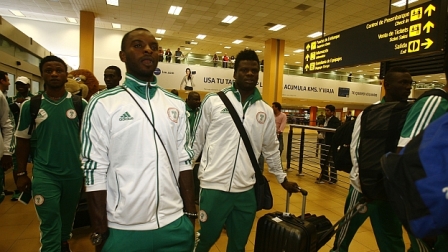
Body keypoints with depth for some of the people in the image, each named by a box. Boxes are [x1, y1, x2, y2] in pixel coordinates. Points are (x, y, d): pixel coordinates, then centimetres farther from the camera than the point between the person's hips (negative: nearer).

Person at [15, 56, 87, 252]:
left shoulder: (80, 103, -4)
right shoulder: (30, 105, -2)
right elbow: (23, 140, 5)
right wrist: (21, 173, 4)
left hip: (74, 172, 1)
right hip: (44, 173, -1)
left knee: (68, 215, 22)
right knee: (49, 225, 2)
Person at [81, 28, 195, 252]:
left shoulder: (176, 105, 4)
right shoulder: (103, 105, -7)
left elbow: (184, 161, 6)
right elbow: (95, 173, -7)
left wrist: (190, 213, 5)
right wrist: (100, 232, -5)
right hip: (123, 229, -3)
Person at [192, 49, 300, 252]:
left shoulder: (266, 111, 5)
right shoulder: (213, 101, -4)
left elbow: (271, 149, 16)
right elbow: (196, 141, 1)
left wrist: (282, 178, 20)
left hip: (246, 190, 3)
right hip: (214, 186, -3)